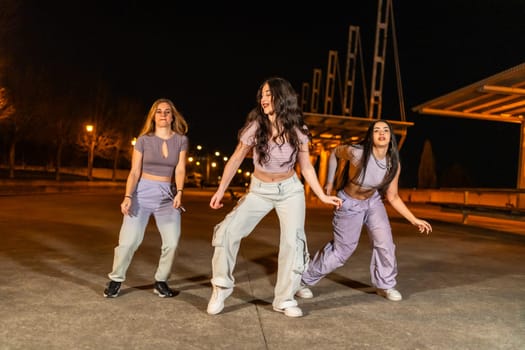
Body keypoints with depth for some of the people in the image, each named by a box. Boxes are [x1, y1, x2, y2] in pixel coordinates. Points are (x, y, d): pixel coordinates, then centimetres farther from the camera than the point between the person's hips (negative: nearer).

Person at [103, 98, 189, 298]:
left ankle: (161, 282, 11)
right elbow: (134, 172, -1)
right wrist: (128, 196, -14)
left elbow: (180, 169, -4)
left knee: (172, 241, -9)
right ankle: (116, 280, 14)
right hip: (142, 192, -1)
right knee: (129, 240, -8)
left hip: (167, 195, 1)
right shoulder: (144, 140, 2)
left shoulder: (181, 140, 5)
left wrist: (179, 192, -20)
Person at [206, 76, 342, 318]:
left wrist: (322, 195, -6)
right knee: (227, 231, -13)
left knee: (293, 241, -7)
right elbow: (236, 160, -7)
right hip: (259, 190, 0)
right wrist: (221, 190, -13)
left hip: (290, 190, 1)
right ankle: (221, 289, 5)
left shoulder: (297, 132, -10)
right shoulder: (255, 126, -14)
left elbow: (306, 167, -2)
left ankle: (284, 299, 10)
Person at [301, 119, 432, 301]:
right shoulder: (357, 152, -29)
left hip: (373, 202, 4)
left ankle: (385, 285, 18)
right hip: (349, 204, -4)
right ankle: (303, 278, 22)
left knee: (385, 242, -8)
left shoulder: (393, 164, -15)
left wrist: (414, 220, -7)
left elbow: (393, 197, -5)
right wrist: (329, 182, -5)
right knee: (341, 250, 3)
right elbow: (335, 153, -8)